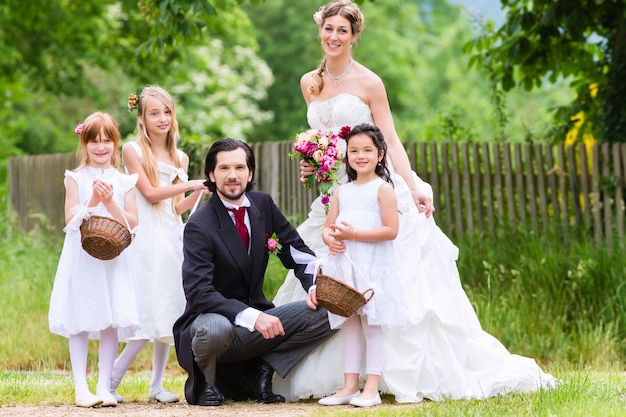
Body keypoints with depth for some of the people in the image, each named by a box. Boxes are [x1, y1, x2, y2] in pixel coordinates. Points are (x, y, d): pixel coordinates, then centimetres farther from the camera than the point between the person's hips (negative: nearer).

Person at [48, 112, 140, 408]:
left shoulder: (123, 181, 7)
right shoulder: (76, 178, 3)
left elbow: (132, 222, 0)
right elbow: (71, 220, -4)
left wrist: (110, 202, -13)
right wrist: (93, 201, -16)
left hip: (114, 259, 2)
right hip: (82, 259, -1)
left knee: (111, 323, 0)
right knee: (80, 323, -2)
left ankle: (104, 387, 6)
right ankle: (81, 389, 1)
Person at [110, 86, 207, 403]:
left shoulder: (180, 158, 14)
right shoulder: (132, 150, -1)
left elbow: (176, 208, 14)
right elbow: (150, 193, -8)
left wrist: (202, 193, 0)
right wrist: (189, 184, -9)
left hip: (171, 239, 6)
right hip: (145, 238, -6)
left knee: (168, 315, 4)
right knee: (148, 316, -13)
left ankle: (157, 385, 10)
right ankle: (111, 380, -4)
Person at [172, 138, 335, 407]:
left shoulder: (263, 204, 4)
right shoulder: (200, 226, -15)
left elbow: (298, 253, 10)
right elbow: (199, 293, -24)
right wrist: (252, 316, -35)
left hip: (256, 319, 6)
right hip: (214, 318, -5)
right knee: (215, 329, -41)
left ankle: (262, 369, -2)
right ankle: (204, 382, -6)